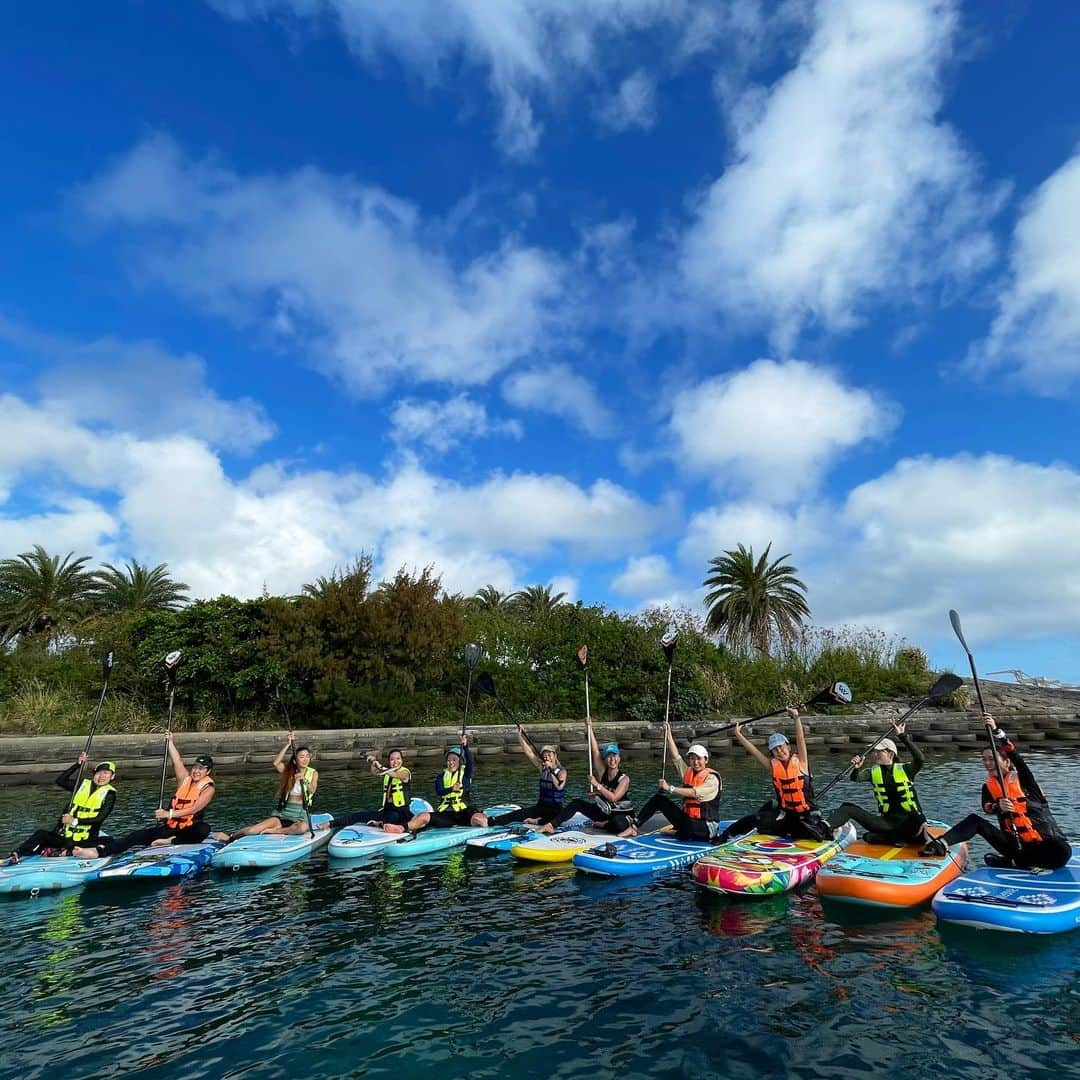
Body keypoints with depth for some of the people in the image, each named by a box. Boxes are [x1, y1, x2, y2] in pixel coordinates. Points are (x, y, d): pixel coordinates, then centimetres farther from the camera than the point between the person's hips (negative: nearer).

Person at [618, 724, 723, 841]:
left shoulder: (712, 778, -9)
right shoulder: (688, 772, 11)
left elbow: (694, 793, -24)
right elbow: (675, 756, 3)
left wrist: (670, 788, -26)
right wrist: (668, 734, -4)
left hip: (706, 825, -6)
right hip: (686, 819, 7)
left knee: (689, 829, -41)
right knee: (659, 798, -6)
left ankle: (675, 832, -7)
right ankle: (634, 827, -5)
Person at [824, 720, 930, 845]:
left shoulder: (904, 770, -4)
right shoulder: (873, 772, 5)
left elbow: (920, 759, -23)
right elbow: (855, 777, -13)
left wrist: (903, 737, -30)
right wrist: (856, 768, -35)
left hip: (908, 822, -4)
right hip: (887, 822, 4)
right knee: (848, 807, -13)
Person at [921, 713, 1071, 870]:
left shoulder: (1022, 777, -2)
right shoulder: (988, 786, 8)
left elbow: (1012, 753, -21)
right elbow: (986, 807, -12)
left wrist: (995, 730, -33)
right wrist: (998, 806, -34)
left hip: (1041, 843, -3)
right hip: (1014, 844, 3)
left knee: (1062, 852, -35)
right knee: (975, 820, -14)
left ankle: (1011, 862, -21)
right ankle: (941, 844, -31)